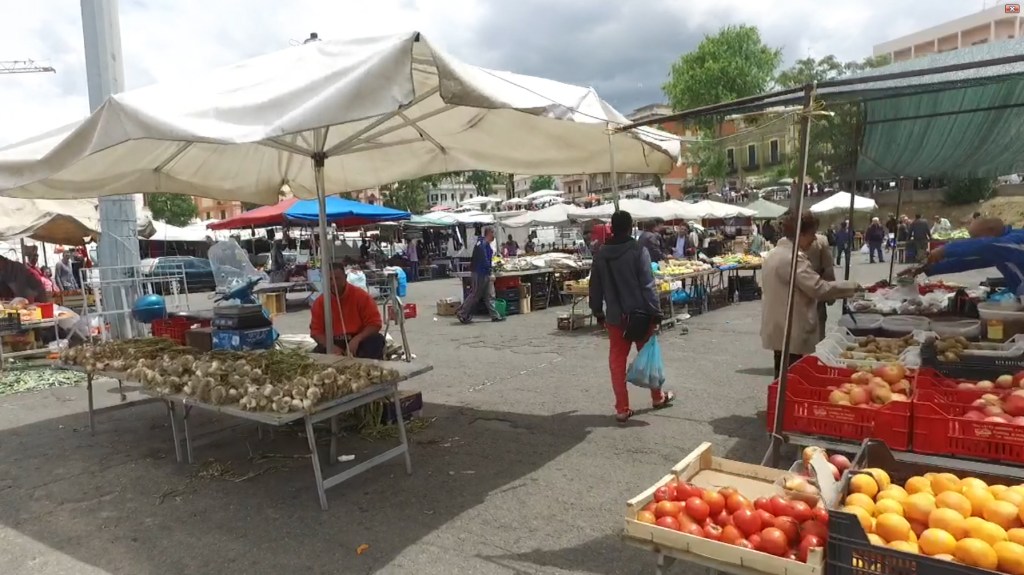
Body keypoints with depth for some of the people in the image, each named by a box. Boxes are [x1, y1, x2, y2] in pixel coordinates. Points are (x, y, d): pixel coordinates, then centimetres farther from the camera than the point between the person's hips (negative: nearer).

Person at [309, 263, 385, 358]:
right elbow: (316, 331, -1)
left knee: (377, 340, -31)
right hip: (334, 343, 2)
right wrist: (331, 346, -20)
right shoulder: (319, 302, -3)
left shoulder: (361, 295, -10)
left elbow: (375, 323, -12)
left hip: (358, 341, -2)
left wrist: (357, 339, -27)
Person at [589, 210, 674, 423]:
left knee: (617, 361, 7)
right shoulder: (639, 251, -11)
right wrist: (655, 312, -11)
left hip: (614, 316, 3)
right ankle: (658, 397, 32)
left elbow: (595, 286, 8)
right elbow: (648, 285, -15)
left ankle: (622, 409, 9)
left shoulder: (601, 254, 3)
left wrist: (598, 312, 18)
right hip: (639, 314, -3)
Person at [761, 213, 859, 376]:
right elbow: (820, 288, -23)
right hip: (791, 334, -10)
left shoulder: (774, 253, 12)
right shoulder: (793, 258, -20)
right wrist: (854, 286, -14)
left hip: (779, 330, 10)